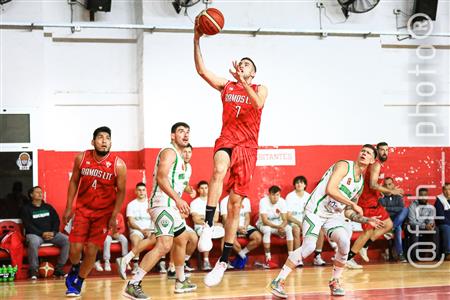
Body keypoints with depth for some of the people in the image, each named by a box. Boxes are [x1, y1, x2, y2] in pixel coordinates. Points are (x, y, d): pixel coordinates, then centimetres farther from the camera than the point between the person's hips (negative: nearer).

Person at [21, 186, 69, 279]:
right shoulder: (26, 209, 6)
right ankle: (33, 270, -24)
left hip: (52, 233, 4)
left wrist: (53, 232, -9)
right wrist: (42, 234, -17)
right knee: (33, 243, -40)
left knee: (67, 240, -21)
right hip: (34, 234, -4)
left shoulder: (48, 207, 19)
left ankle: (59, 268, -13)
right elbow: (28, 225, -5)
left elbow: (56, 220, 11)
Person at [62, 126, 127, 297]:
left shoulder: (118, 165, -15)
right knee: (75, 247, -6)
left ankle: (78, 283, 17)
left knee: (91, 251, -5)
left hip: (104, 212, -1)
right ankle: (74, 269, 29)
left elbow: (121, 191, -7)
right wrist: (69, 208, 2)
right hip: (82, 208, 1)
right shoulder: (81, 158, -9)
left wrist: (114, 216, -11)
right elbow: (74, 182, 4)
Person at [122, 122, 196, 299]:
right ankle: (133, 285, -27)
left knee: (182, 240, 23)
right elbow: (161, 178, -23)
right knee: (164, 245, -23)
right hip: (163, 204, -11)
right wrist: (177, 198, -30)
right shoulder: (169, 151, -10)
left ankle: (181, 282, 37)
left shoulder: (178, 156, 21)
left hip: (171, 205, 11)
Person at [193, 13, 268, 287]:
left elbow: (258, 104, -14)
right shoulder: (226, 86, 15)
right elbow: (202, 70, 2)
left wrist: (243, 83, -25)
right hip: (226, 140, 0)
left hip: (247, 146, 0)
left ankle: (224, 261, 4)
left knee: (236, 203, -1)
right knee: (219, 170, -38)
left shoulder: (259, 88, 10)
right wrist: (197, 40, -6)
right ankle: (208, 226, -40)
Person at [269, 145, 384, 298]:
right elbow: (330, 189, -26)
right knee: (309, 246, -21)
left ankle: (334, 282, -1)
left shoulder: (361, 182, 12)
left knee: (345, 242, -20)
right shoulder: (344, 166, -11)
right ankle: (278, 281, -11)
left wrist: (367, 220, 4)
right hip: (316, 210, -6)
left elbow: (348, 212, 17)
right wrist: (353, 204, -22)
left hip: (334, 215, 7)